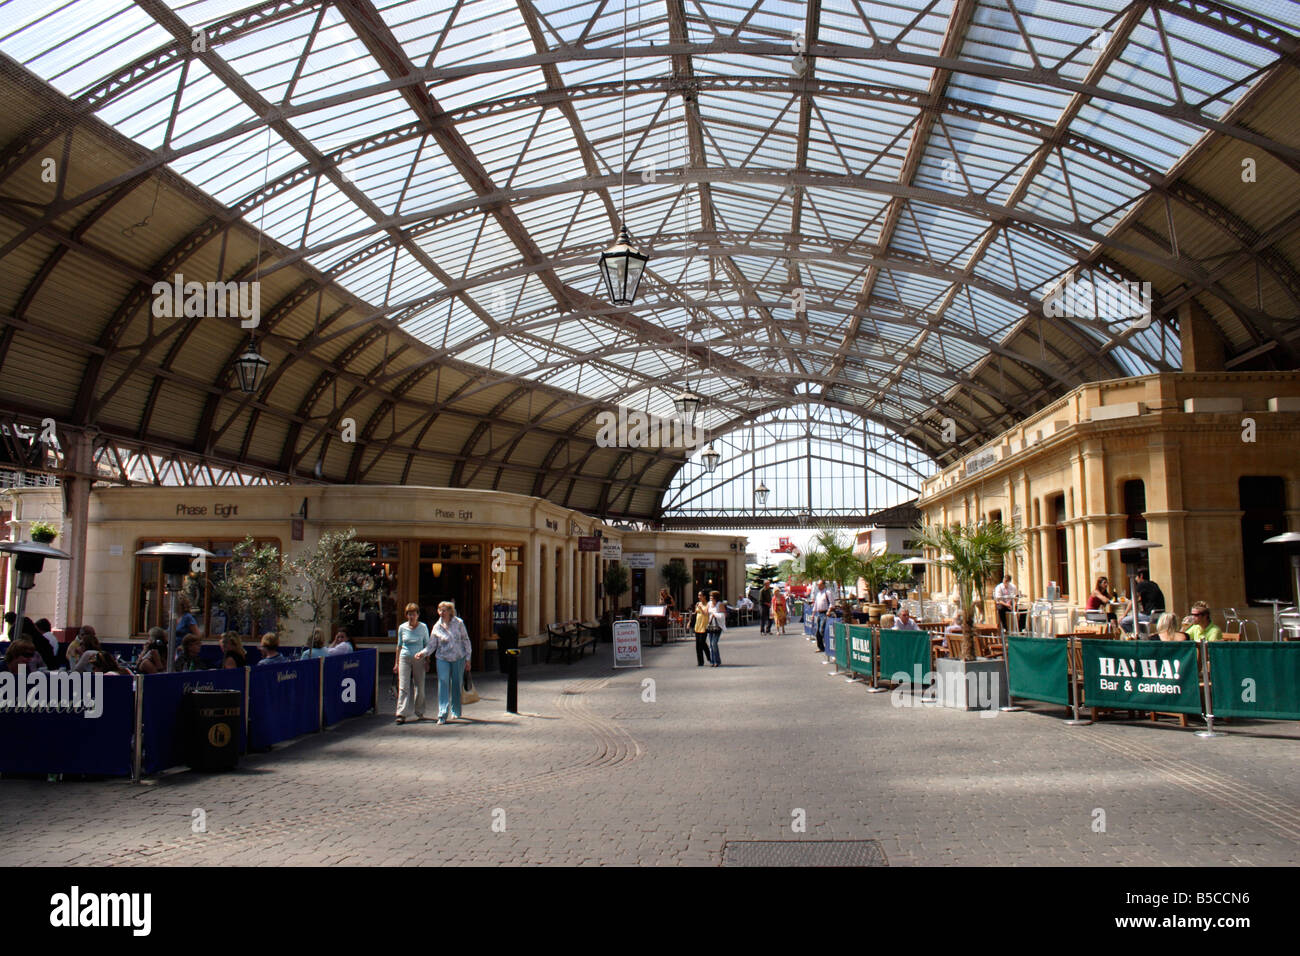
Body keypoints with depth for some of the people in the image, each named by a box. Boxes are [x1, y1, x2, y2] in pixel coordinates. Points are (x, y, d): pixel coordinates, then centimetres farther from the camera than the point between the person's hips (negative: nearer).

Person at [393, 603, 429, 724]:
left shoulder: (423, 627, 1)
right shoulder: (402, 628, 3)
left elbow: (427, 645, 8)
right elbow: (399, 646, 12)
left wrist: (427, 662, 3)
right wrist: (396, 663, 10)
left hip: (419, 660, 0)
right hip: (405, 658, 0)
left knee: (419, 687, 4)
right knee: (403, 687, -8)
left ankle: (419, 712, 19)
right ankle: (402, 714, -10)